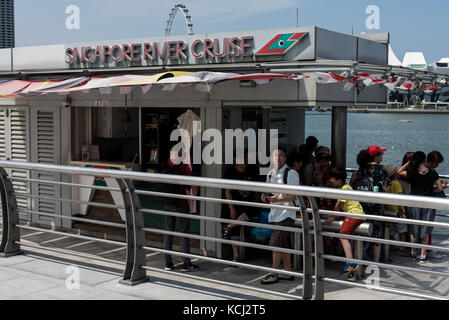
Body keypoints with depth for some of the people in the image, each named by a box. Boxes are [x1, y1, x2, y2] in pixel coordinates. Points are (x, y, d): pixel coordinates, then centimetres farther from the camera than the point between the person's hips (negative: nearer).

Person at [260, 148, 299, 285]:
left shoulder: (291, 173, -10)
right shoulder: (270, 174, 13)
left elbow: (295, 196, -15)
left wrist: (278, 199, -26)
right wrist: (265, 197, 2)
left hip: (286, 214, -7)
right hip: (275, 214, 8)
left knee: (276, 243, -8)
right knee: (284, 245, 13)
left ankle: (274, 274, 1)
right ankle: (288, 272, 21)